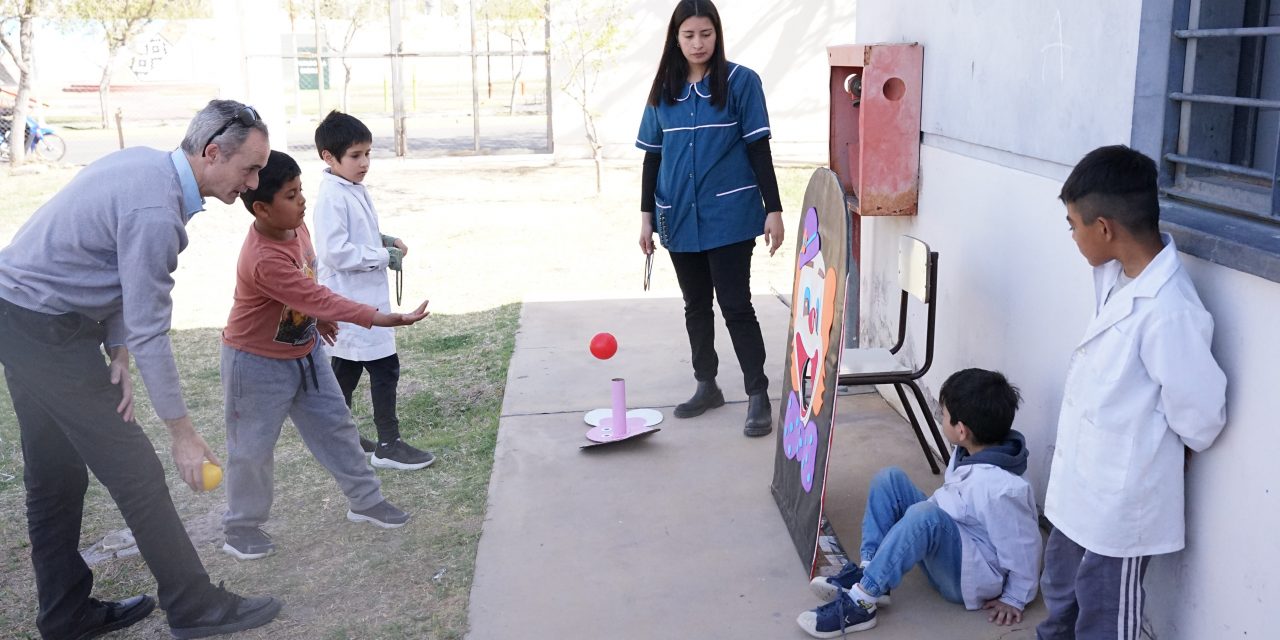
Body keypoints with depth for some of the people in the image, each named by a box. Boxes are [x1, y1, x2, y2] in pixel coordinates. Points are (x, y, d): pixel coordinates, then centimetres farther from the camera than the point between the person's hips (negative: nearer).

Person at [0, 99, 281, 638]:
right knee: (132, 467, -4)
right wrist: (183, 433, -17)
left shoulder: (145, 163, 4)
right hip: (46, 330, -10)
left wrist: (118, 352, 0)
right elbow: (149, 333, -23)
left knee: (55, 473, 16)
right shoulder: (155, 211, -25)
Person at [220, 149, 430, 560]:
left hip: (304, 350, 8)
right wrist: (384, 319, -42)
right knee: (252, 448, 6)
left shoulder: (295, 226, -8)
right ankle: (242, 526, 25)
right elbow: (318, 300, -39)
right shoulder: (263, 260, -35)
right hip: (258, 363, -8)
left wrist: (318, 320, 17)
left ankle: (365, 500, 27)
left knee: (336, 425, 13)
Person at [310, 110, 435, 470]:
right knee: (385, 367, -6)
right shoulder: (332, 197, -19)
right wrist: (383, 257, -19)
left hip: (362, 298, 10)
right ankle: (388, 446, 2)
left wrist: (385, 241, 5)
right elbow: (336, 252, -25)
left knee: (347, 368, 18)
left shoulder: (354, 190, 10)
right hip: (353, 301, -10)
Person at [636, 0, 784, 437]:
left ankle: (758, 396, 5)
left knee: (735, 305, -4)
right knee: (696, 305, 14)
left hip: (729, 215, -4)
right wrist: (647, 216, 9)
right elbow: (653, 156, 11)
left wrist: (773, 209, -8)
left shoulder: (740, 81, -4)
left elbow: (758, 148, -4)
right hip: (680, 217, 4)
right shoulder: (663, 91, 7)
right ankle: (706, 386, 27)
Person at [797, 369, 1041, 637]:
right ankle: (867, 571, -11)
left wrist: (1014, 600, -9)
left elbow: (1024, 549, -22)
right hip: (949, 545, 9)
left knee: (923, 515, -38)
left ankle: (860, 602, -29)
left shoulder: (1002, 488, -31)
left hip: (974, 576, -9)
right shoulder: (969, 452, -4)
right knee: (889, 479, -2)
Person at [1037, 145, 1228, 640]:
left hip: (1119, 503, -8)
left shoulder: (1168, 312, -29)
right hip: (1080, 488, 8)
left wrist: (1152, 453, -2)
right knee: (1059, 598, 27)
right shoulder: (1117, 275, -3)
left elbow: (1200, 416, -21)